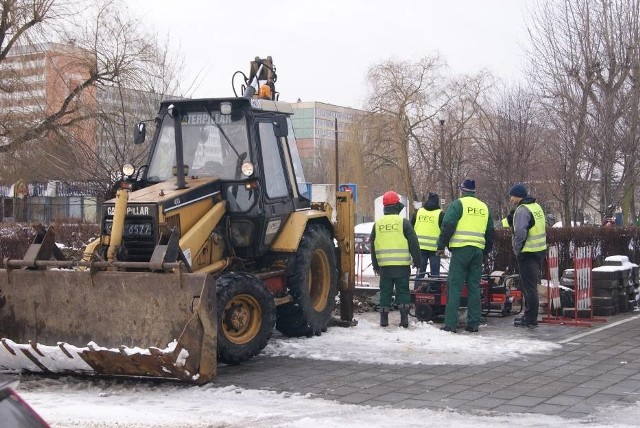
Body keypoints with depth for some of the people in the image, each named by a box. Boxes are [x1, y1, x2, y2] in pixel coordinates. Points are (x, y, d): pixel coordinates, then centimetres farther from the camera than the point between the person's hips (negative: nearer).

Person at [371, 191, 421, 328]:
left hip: (384, 265, 3)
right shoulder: (403, 222, -5)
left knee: (385, 291, 9)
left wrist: (375, 265, 23)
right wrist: (417, 260, 6)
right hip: (402, 265, -3)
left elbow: (373, 246, 14)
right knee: (403, 291, 4)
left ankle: (384, 319, 8)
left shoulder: (377, 224, 7)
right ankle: (404, 318, 0)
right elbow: (413, 243, -4)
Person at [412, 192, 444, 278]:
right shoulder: (440, 214, 0)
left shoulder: (418, 212, 10)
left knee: (420, 272, 8)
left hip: (419, 247, 3)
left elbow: (411, 229, 15)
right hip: (434, 248, -3)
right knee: (435, 273, 1)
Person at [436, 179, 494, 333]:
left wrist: (441, 246, -3)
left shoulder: (458, 204, -2)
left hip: (460, 250, -5)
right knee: (474, 287, 10)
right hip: (478, 251, 5)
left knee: (454, 286, -4)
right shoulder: (484, 207, 17)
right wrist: (486, 252, 28)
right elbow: (490, 232, 21)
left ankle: (450, 324, -7)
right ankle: (473, 323, 9)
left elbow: (448, 226, -10)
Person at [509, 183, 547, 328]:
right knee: (530, 285, 18)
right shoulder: (536, 206, 13)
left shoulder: (522, 210, -16)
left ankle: (530, 320, 1)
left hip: (528, 253, -9)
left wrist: (517, 249, -15)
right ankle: (529, 315, 26)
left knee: (529, 287, -3)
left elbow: (520, 232, -29)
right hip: (540, 251, 9)